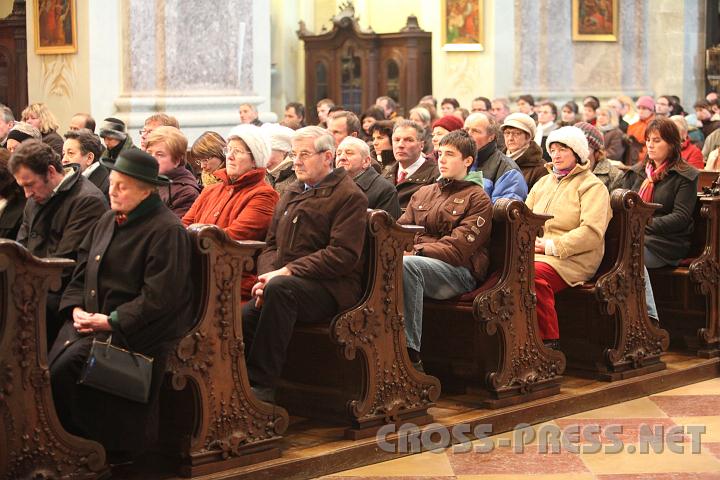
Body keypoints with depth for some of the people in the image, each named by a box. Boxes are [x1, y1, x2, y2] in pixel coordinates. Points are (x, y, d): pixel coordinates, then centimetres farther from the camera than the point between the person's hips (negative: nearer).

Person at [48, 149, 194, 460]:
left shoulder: (167, 230, -12)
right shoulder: (109, 220, 15)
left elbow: (158, 298, -16)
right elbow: (82, 269, 17)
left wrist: (111, 320, -17)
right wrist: (76, 308, -1)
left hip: (134, 330, -8)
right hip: (92, 318, 8)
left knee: (66, 369, -24)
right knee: (48, 364, -16)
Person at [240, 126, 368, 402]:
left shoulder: (349, 196, -1)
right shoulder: (291, 195, 24)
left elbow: (342, 255, -13)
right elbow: (271, 245, 21)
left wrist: (287, 271, -17)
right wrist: (266, 275, -3)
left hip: (331, 290, -6)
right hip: (292, 287, 6)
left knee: (280, 287, -36)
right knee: (242, 318, -24)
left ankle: (261, 385, -33)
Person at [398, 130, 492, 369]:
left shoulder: (477, 199, 6)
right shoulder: (423, 193, 26)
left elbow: (458, 248, -8)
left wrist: (416, 251, -19)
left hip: (460, 271, -5)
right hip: (422, 262, 5)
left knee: (406, 265, -36)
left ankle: (410, 353, -36)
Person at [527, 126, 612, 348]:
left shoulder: (592, 186, 3)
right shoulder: (543, 182, 27)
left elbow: (592, 232, -11)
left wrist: (551, 246, -15)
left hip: (573, 259, -5)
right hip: (536, 253, 6)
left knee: (535, 273, -37)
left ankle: (549, 341, -27)